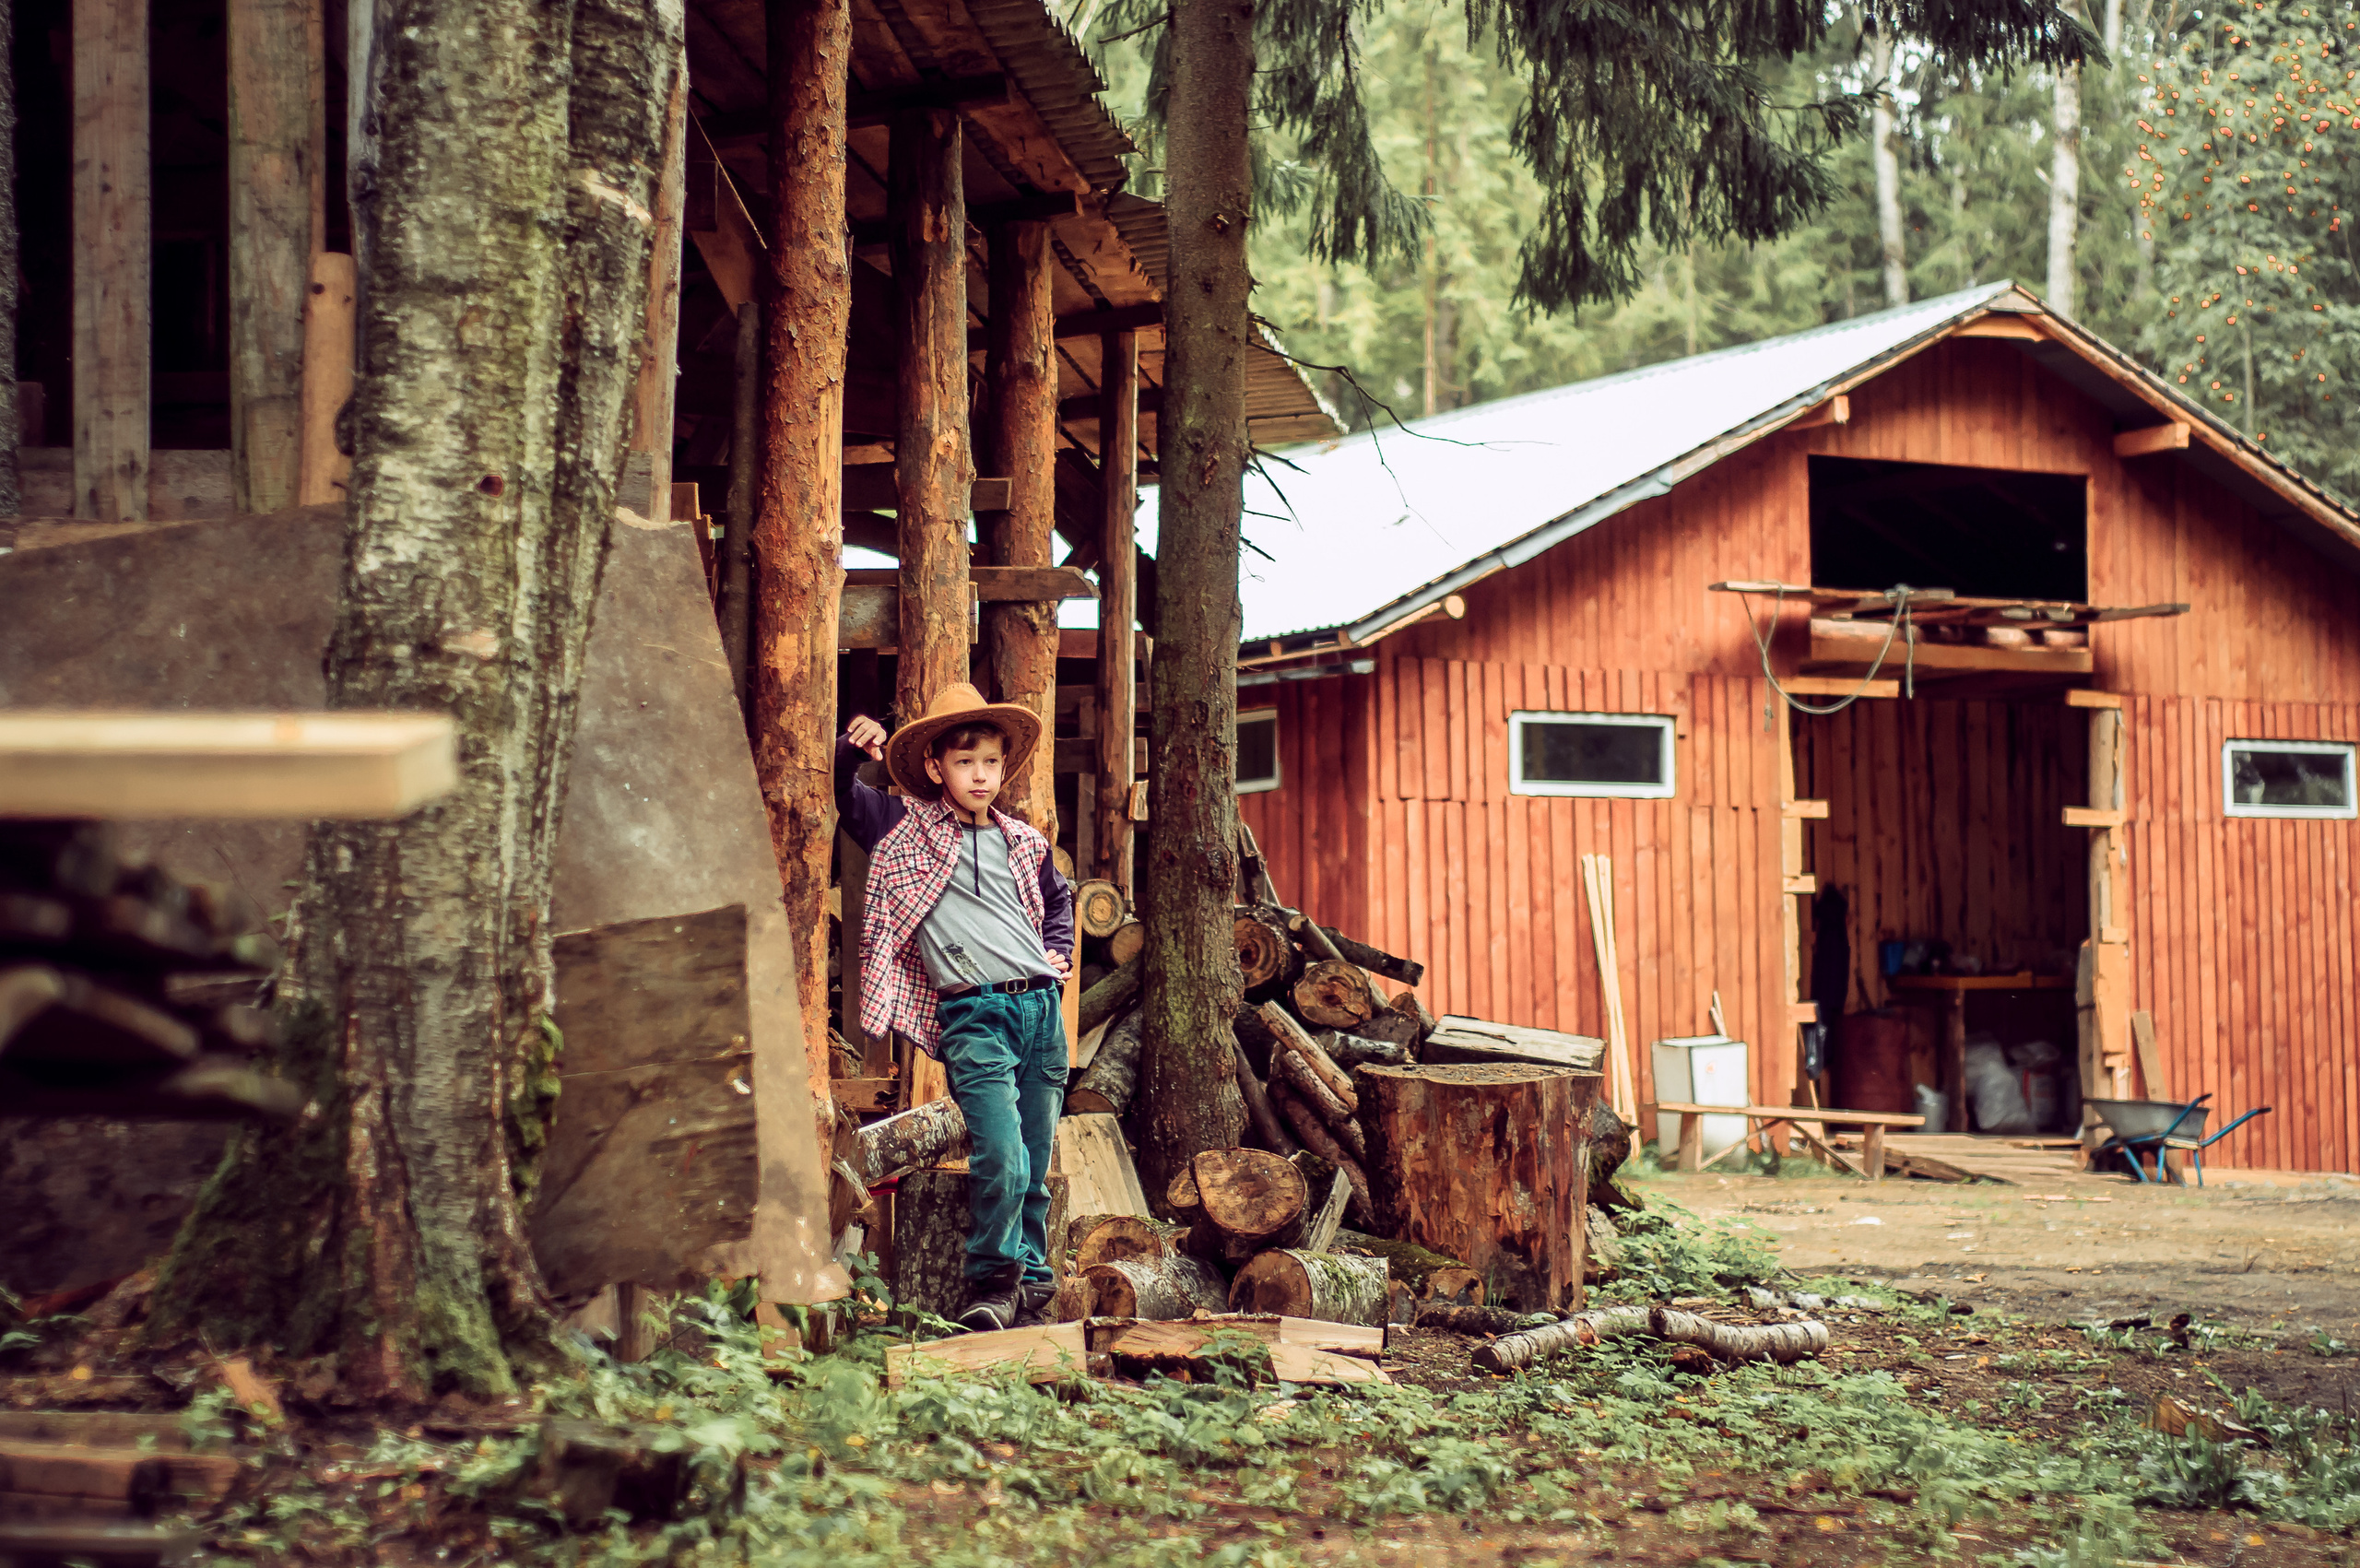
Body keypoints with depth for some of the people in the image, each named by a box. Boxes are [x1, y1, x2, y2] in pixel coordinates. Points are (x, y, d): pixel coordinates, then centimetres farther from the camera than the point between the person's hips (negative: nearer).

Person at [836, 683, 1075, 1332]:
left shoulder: (1023, 843, 17)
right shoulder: (905, 828, 5)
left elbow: (1058, 896, 37)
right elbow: (841, 793, 6)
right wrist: (853, 746, -11)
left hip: (1041, 1008, 5)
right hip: (971, 1016, -5)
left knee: (1036, 1166, 7)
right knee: (1001, 1158, -18)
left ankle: (1032, 1281, 18)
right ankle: (993, 1284, -5)